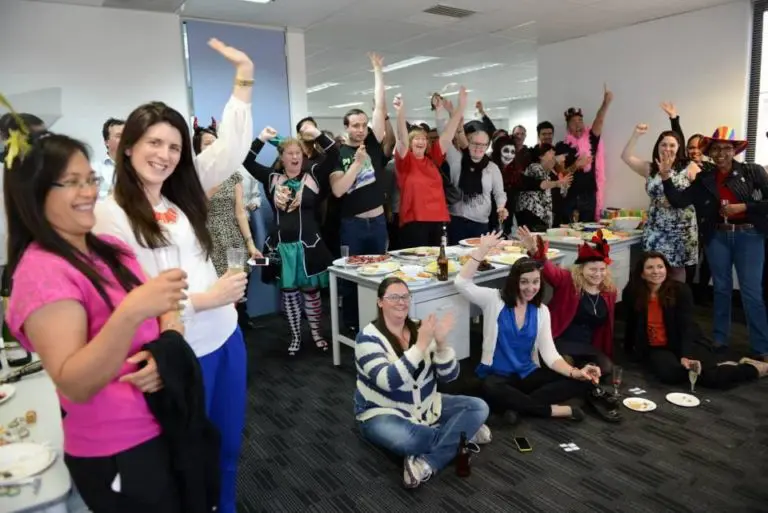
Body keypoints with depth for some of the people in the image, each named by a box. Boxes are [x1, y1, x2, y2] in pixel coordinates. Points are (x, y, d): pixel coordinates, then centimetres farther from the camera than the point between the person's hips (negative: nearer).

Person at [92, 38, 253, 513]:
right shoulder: (109, 214, -13)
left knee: (230, 446, 22)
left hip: (225, 337, 7)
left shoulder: (182, 195, 6)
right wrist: (202, 299, -20)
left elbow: (232, 149, 5)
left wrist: (244, 83, -1)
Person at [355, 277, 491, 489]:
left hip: (426, 407, 6)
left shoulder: (420, 329, -2)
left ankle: (427, 463, -21)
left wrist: (441, 343, -23)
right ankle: (462, 433, -7)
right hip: (383, 413, -5)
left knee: (479, 407, -8)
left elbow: (448, 377, -5)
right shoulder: (368, 337, -16)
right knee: (405, 440, -38)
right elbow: (389, 381, -31)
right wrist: (421, 346, -33)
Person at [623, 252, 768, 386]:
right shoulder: (631, 293, -10)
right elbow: (631, 324, 6)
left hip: (684, 343, -1)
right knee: (670, 374, -32)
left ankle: (754, 368, 6)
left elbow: (687, 326, -19)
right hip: (655, 349, 1)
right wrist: (628, 349, 18)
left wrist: (685, 356, -34)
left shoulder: (680, 290, -13)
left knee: (711, 376, -25)